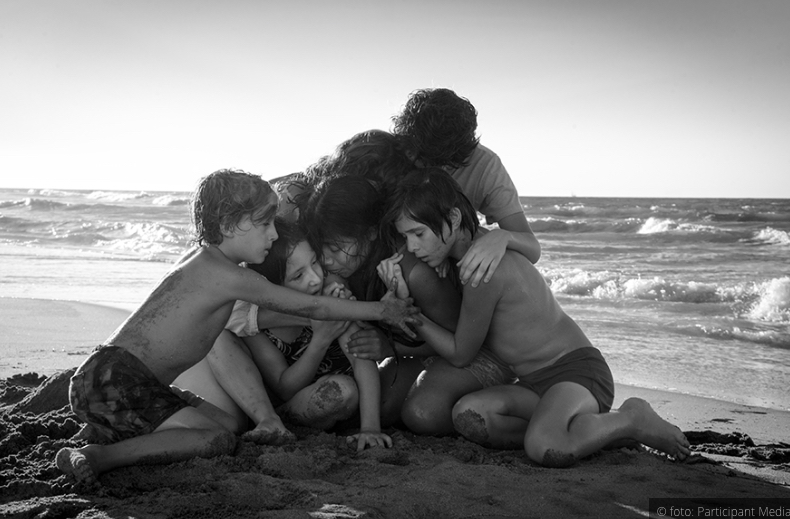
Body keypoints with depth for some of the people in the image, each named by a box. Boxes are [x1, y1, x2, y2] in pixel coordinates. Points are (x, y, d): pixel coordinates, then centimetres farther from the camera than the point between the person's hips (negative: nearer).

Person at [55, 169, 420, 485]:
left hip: (112, 375, 10)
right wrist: (381, 310, 3)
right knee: (218, 439, -18)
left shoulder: (202, 259, 15)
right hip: (111, 379, -10)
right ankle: (101, 457, -24)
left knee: (223, 422, 10)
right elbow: (310, 307, -6)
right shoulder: (230, 276, -13)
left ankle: (118, 437, 0)